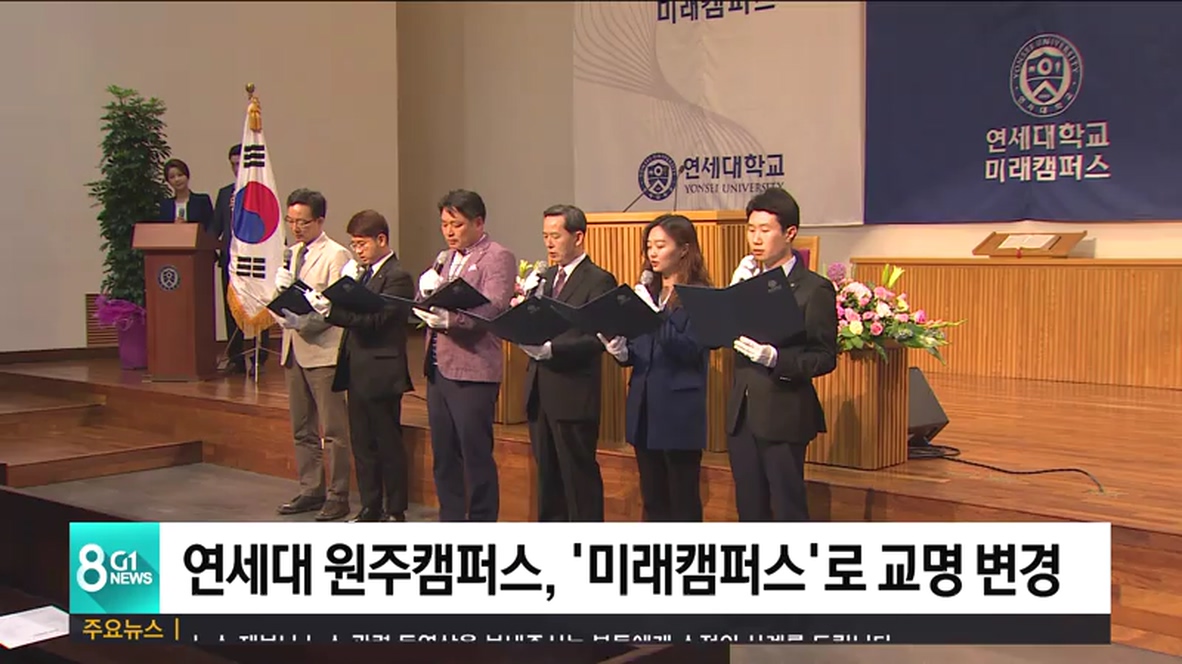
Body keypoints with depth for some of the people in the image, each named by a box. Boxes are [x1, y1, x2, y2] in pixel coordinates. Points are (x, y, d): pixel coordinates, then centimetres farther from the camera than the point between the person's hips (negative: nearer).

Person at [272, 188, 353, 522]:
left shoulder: (336, 256, -8)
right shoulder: (292, 254, 16)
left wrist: (303, 320, -23)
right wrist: (283, 313, -5)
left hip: (323, 350, -8)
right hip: (294, 348, 8)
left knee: (334, 429, -2)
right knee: (302, 428, 13)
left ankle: (338, 497, 4)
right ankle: (311, 490, 23)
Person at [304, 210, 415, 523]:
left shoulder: (397, 277, -12)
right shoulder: (362, 273, 15)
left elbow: (374, 321, -23)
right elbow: (354, 317, 10)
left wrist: (331, 310, -28)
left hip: (381, 374, -8)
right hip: (357, 371, 8)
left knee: (388, 444, 1)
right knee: (362, 443, 13)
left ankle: (395, 511, 11)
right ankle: (370, 507, 22)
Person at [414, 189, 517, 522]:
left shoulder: (498, 257, -6)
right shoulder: (444, 259, 18)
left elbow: (491, 309, -20)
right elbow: (429, 306, 13)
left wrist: (450, 317, -34)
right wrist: (426, 292, -9)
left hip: (472, 371, -7)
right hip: (438, 368, 8)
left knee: (476, 456, -1)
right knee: (444, 455, 14)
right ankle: (451, 523, 25)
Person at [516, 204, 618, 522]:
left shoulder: (599, 281, -8)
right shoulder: (546, 277, 15)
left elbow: (596, 339, -17)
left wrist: (550, 349, -26)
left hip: (573, 395, -7)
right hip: (540, 391, 7)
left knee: (580, 478, 0)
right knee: (548, 475, 15)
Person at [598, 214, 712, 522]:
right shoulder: (647, 292, 12)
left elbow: (691, 350, -19)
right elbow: (637, 352, 14)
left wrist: (654, 314, -25)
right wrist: (620, 351, -8)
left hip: (680, 413, -7)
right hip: (644, 408, 7)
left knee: (683, 501, 2)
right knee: (653, 499, 14)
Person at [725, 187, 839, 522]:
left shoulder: (814, 288, -7)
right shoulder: (746, 279, 11)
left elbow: (825, 357, -11)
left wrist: (776, 359, -26)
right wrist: (736, 291, -8)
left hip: (784, 416, -6)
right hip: (742, 414, 6)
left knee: (788, 513, 1)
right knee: (750, 510, 14)